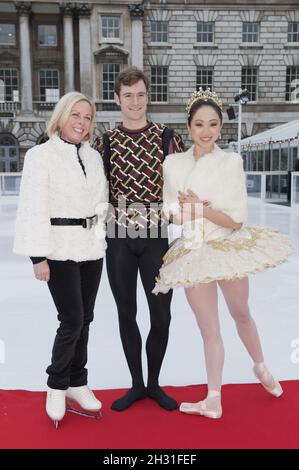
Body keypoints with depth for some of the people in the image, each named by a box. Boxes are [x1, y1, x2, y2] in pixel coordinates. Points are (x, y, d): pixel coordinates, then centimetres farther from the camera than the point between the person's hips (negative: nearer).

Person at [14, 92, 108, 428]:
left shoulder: (93, 156, 11)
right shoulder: (41, 155, -5)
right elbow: (34, 208, -9)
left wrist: (100, 239, 8)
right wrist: (39, 256, -13)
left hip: (91, 247, 5)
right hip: (60, 248, -5)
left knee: (84, 320, 11)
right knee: (72, 320, -5)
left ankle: (77, 383, 28)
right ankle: (57, 387, 18)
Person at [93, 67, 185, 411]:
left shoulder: (166, 137, 1)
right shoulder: (105, 141, 5)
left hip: (155, 237, -1)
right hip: (118, 239, 1)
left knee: (161, 316, 4)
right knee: (126, 315, 10)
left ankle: (154, 384, 28)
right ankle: (136, 385, 29)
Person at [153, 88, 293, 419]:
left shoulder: (231, 161, -9)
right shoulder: (172, 163, 0)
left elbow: (237, 220, -12)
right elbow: (172, 213, 4)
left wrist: (199, 207, -16)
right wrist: (188, 208, -15)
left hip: (228, 248, -1)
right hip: (194, 253, 2)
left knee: (241, 314, 19)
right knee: (209, 329, 10)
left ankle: (261, 368, 48)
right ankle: (213, 401, 23)